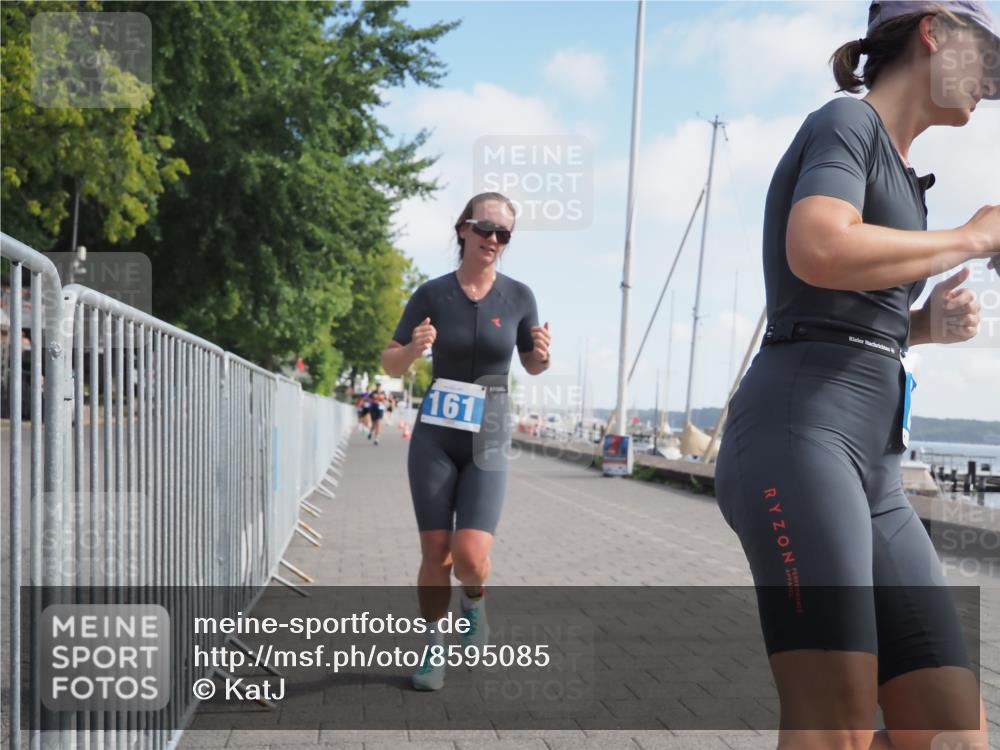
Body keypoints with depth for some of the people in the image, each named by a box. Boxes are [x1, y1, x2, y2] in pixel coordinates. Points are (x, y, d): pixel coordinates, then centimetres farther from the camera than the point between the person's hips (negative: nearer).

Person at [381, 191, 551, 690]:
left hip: (488, 441, 0)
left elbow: (533, 366, 11)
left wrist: (544, 353, -12)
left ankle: (474, 601, 23)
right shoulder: (431, 294, -4)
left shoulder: (518, 296, -2)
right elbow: (391, 365, 3)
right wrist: (414, 347, -19)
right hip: (434, 435, 0)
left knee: (470, 557, -12)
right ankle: (434, 649, 22)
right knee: (436, 555, 0)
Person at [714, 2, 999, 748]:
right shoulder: (845, 120, 2)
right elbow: (819, 254, -21)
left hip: (871, 468, 9)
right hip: (798, 440, -9)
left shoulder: (891, 170, 28)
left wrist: (927, 324, 14)